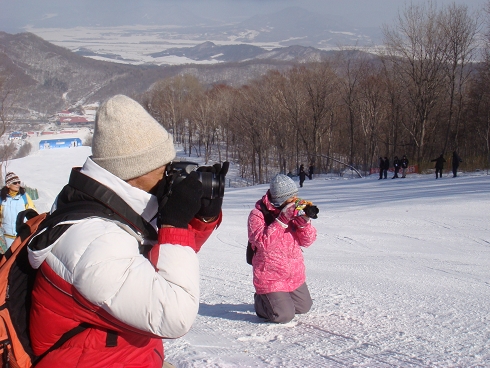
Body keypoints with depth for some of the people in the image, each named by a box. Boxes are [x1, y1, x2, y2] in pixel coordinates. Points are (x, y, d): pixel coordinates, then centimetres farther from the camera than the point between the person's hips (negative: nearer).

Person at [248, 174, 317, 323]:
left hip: (295, 276, 7)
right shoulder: (257, 214, -16)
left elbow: (307, 241, -1)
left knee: (304, 307, 18)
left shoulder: (293, 211, 0)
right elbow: (263, 242, -29)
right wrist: (282, 220, -32)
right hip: (271, 277, -6)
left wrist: (304, 221, -20)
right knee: (284, 316, -10)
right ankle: (260, 300, 19)